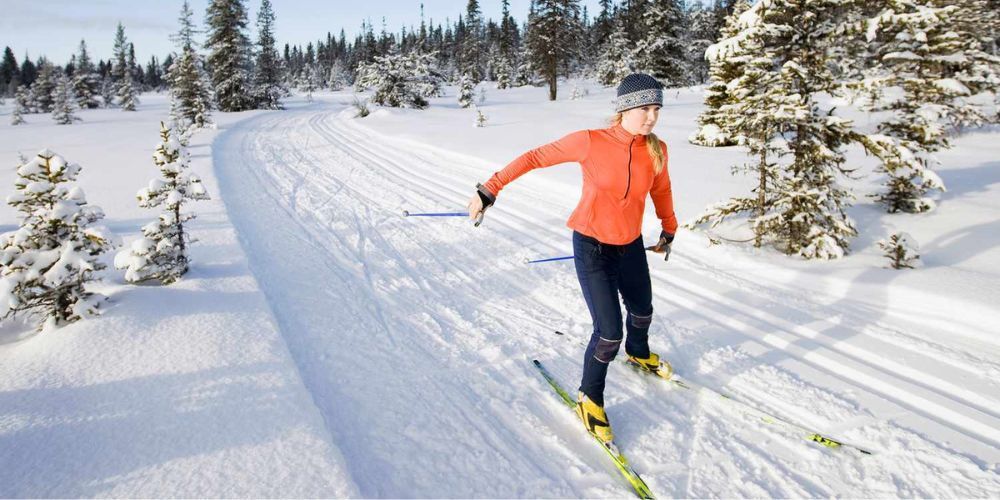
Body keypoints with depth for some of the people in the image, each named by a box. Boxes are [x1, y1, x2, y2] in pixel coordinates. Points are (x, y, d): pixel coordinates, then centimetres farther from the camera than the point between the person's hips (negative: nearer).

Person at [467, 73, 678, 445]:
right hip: (592, 247, -5)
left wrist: (668, 230, 25)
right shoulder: (590, 142, -21)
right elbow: (536, 158, -14)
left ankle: (638, 353, 60)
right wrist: (490, 189, -15)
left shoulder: (656, 150, -8)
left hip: (631, 245, 5)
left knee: (643, 311, 25)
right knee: (610, 332, -9)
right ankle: (590, 398, 18)